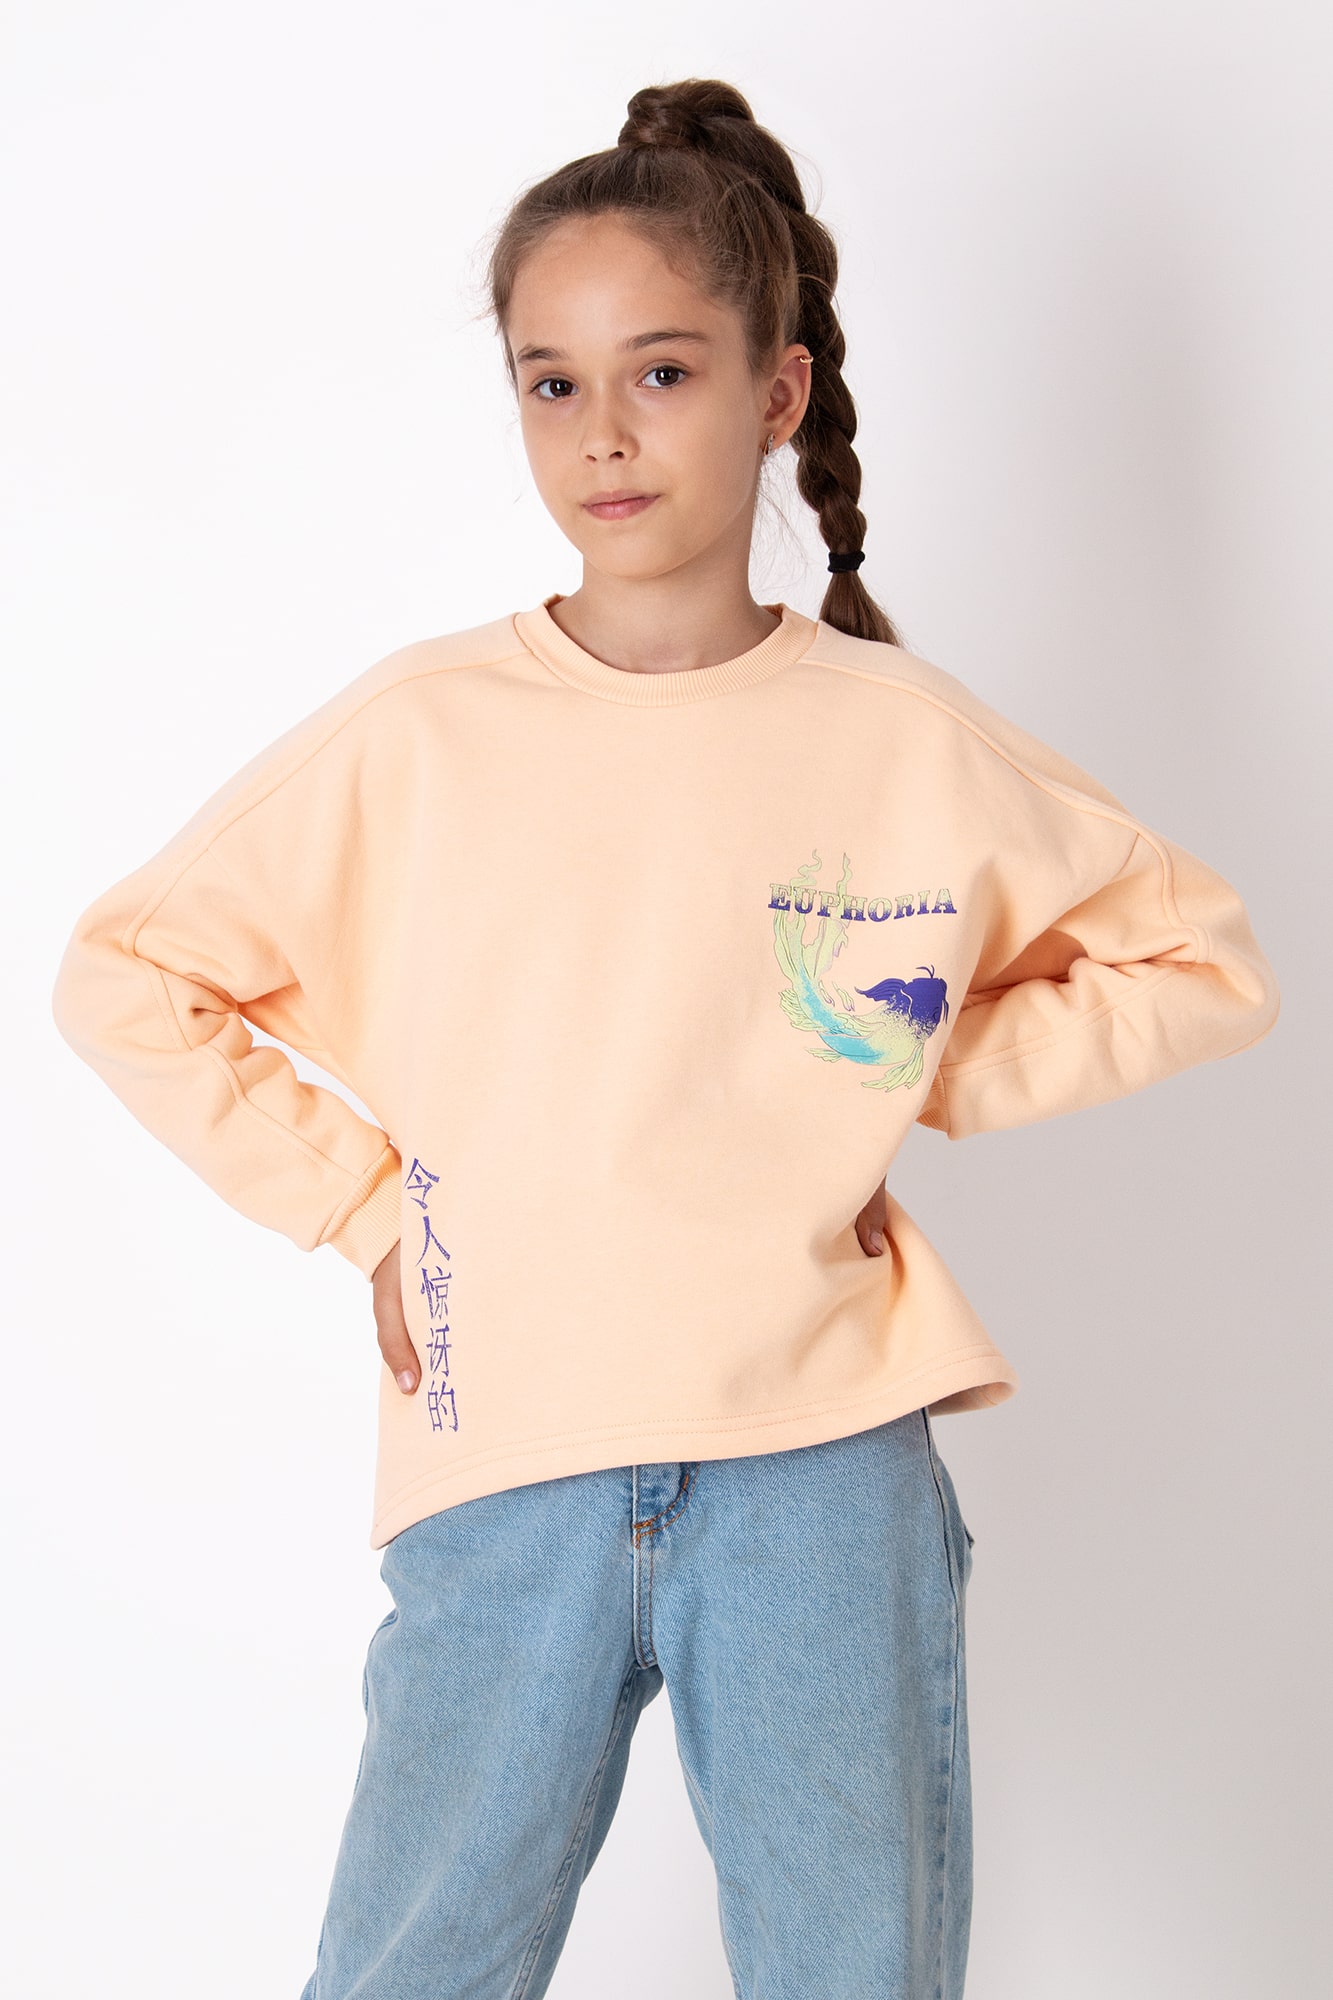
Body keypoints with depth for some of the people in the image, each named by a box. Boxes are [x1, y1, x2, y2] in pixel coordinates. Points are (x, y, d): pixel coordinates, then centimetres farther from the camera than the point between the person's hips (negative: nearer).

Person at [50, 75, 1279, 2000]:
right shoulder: (416, 734, -2)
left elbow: (1199, 958, 11)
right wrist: (366, 1202, 0)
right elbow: (125, 977, 6)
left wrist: (918, 1093, 2)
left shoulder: (909, 742, -1)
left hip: (825, 1463, 0)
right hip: (508, 1479, 0)